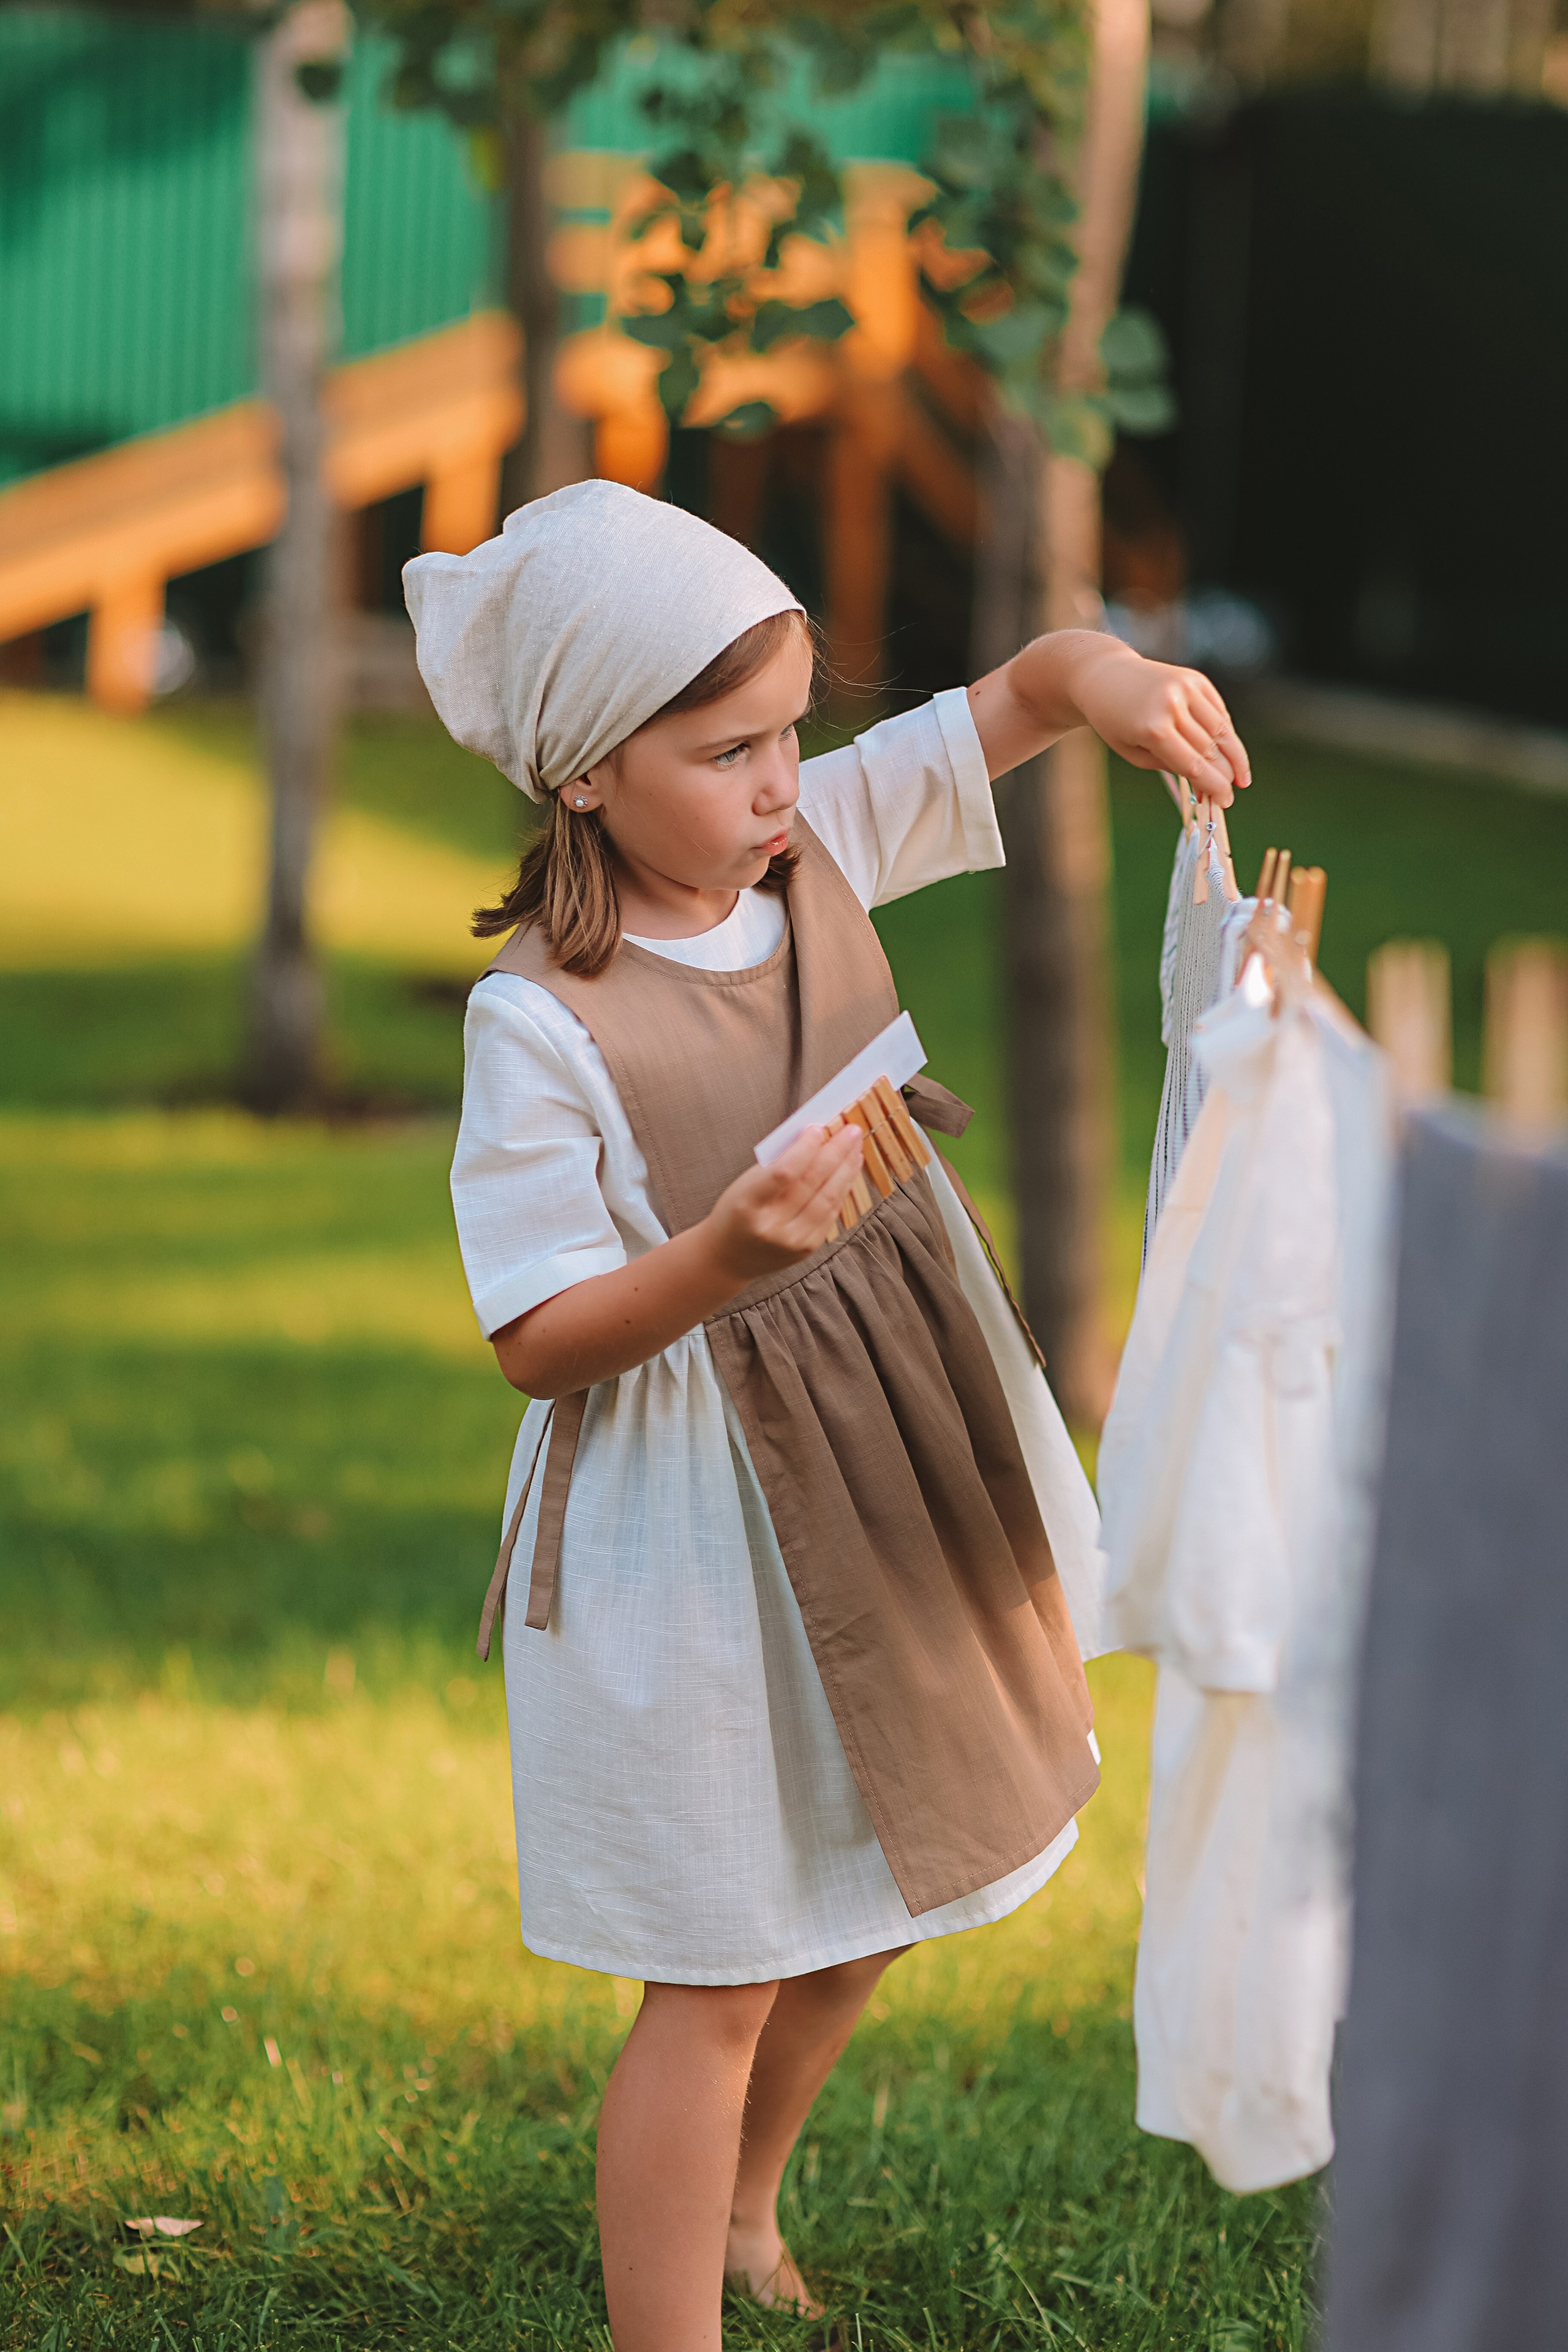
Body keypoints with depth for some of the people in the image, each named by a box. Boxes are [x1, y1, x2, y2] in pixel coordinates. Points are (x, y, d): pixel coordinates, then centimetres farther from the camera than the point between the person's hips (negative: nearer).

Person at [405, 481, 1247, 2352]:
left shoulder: (818, 844, -5)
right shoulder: (540, 1022, -22)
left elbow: (1021, 689, 2)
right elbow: (537, 1342, -20)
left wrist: (1114, 683, -21)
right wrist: (722, 1260, -36)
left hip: (889, 1475, 7)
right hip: (693, 1519, -7)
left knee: (857, 1921, 23)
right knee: (720, 1981, 1)